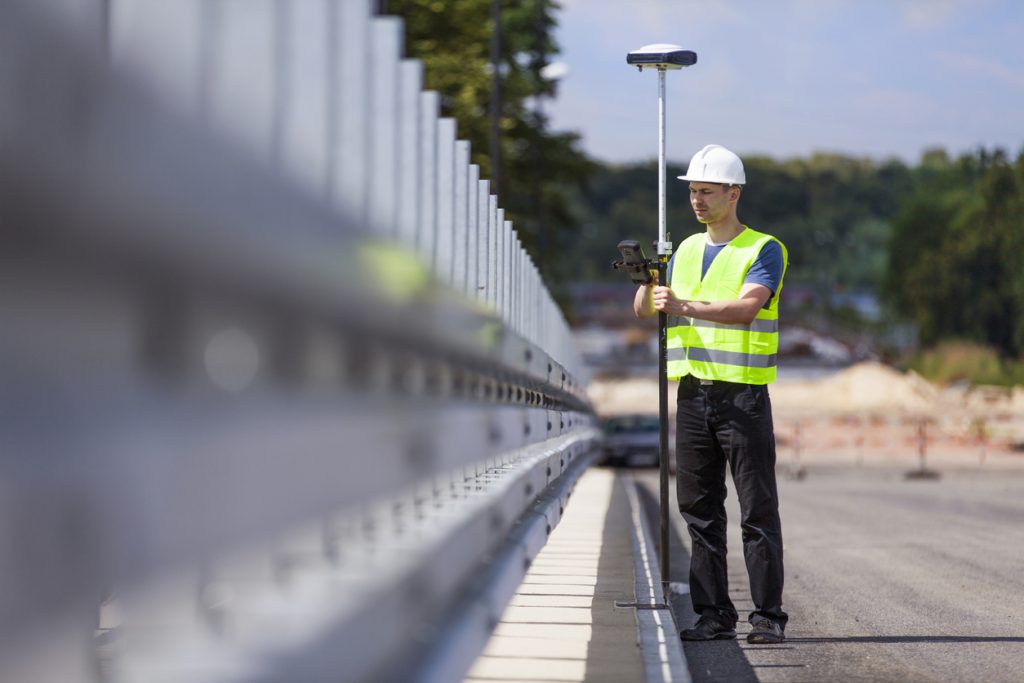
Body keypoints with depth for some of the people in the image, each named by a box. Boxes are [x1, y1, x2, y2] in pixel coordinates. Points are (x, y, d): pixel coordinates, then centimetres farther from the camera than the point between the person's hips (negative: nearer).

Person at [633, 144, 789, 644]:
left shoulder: (764, 250, -2)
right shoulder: (685, 251, 17)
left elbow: (746, 307, -18)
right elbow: (643, 310, 11)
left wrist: (684, 306, -27)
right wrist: (648, 285, -11)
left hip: (743, 396, -6)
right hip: (692, 394, 6)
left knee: (757, 512, -5)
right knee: (700, 510, 6)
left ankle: (768, 616, -3)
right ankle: (714, 614, 11)